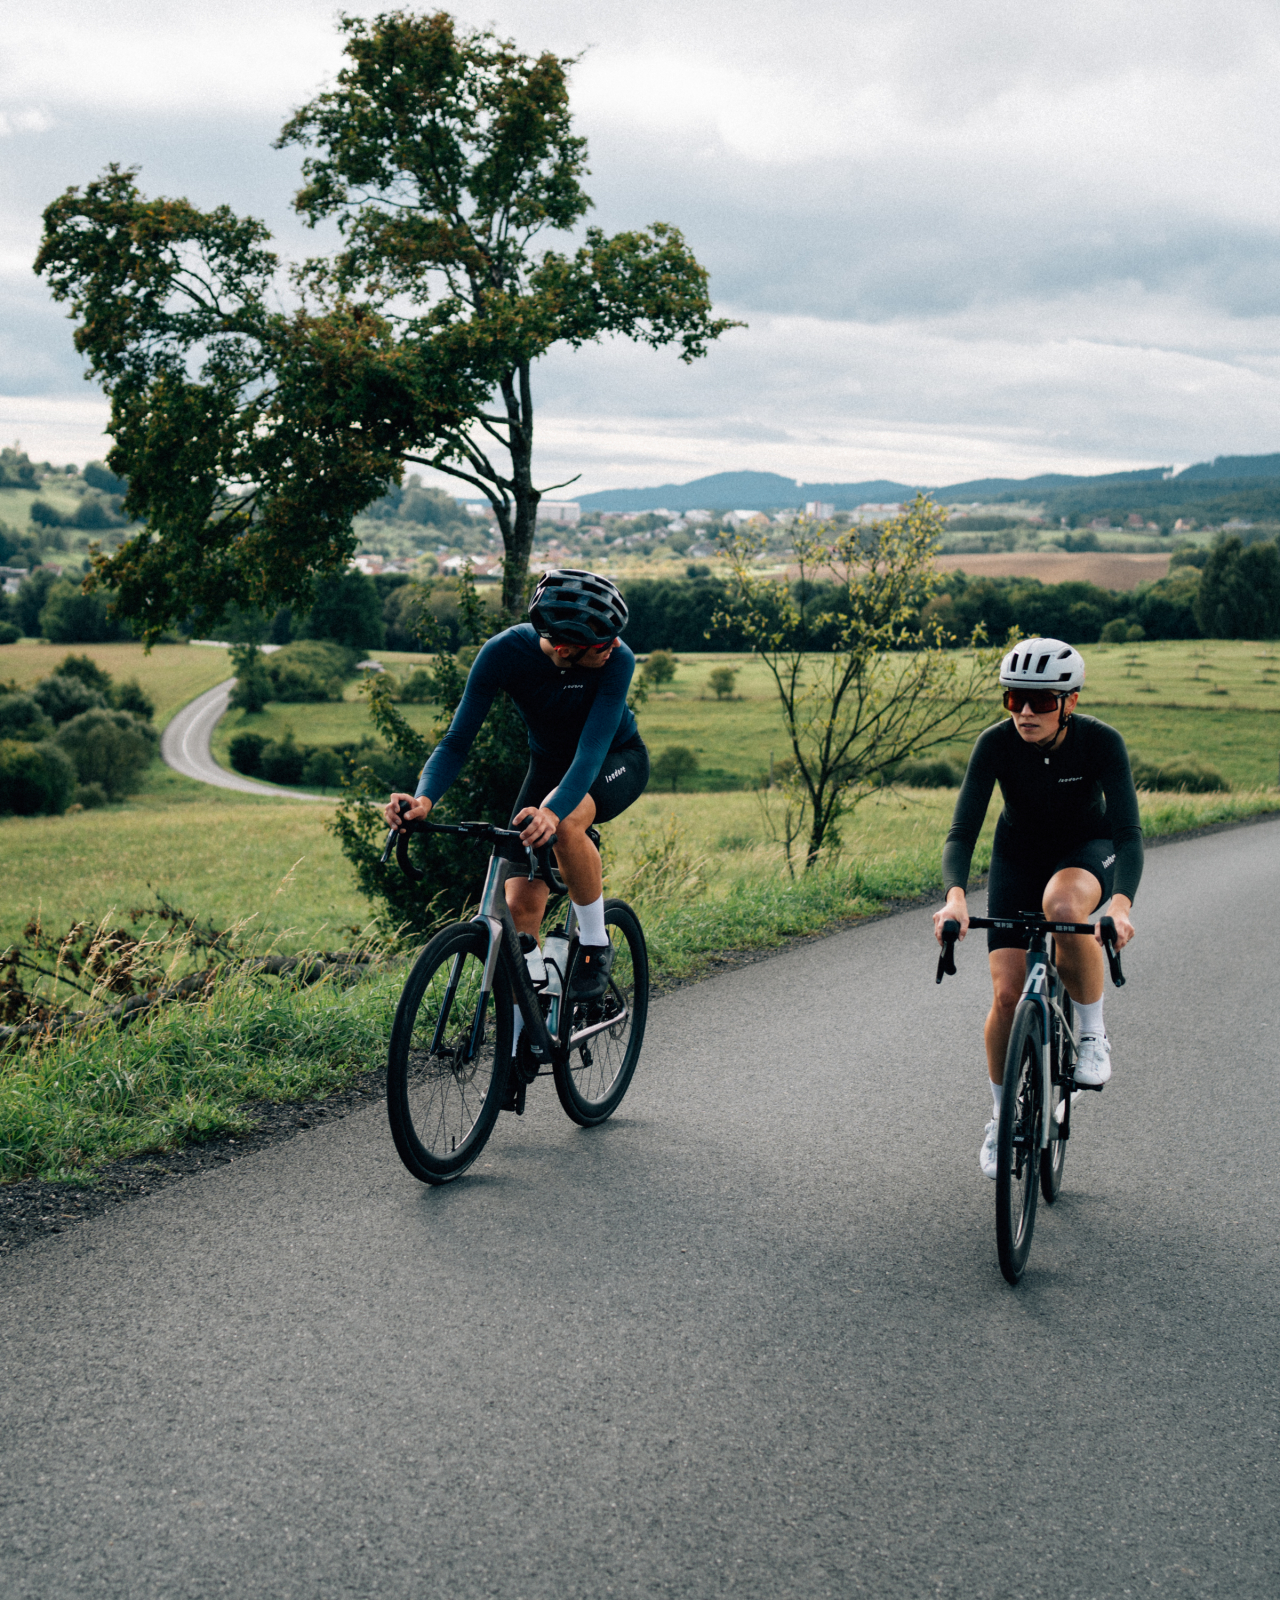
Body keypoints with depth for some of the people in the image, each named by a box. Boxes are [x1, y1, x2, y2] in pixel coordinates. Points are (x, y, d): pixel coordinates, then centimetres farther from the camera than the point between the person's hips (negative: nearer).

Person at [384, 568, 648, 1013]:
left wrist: (553, 810, -59)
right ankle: (522, 1036, 4)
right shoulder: (504, 652, -28)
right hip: (548, 763, 3)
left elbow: (592, 749, -41)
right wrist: (424, 799, -44)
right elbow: (458, 739, -26)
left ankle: (595, 943, -15)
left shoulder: (617, 659, -32)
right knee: (521, 907, -10)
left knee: (565, 822, -37)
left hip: (616, 761, -2)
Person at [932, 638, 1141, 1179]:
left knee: (1062, 906, -39)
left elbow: (1128, 833, -33)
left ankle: (1092, 1032, -13)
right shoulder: (995, 744, -25)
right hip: (1018, 857, 2)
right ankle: (1003, 1117, 15)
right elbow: (962, 831, -29)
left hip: (1088, 851, -2)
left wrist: (1122, 905, -51)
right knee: (1007, 994, -9)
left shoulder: (1101, 742, -28)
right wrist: (955, 896, -49)